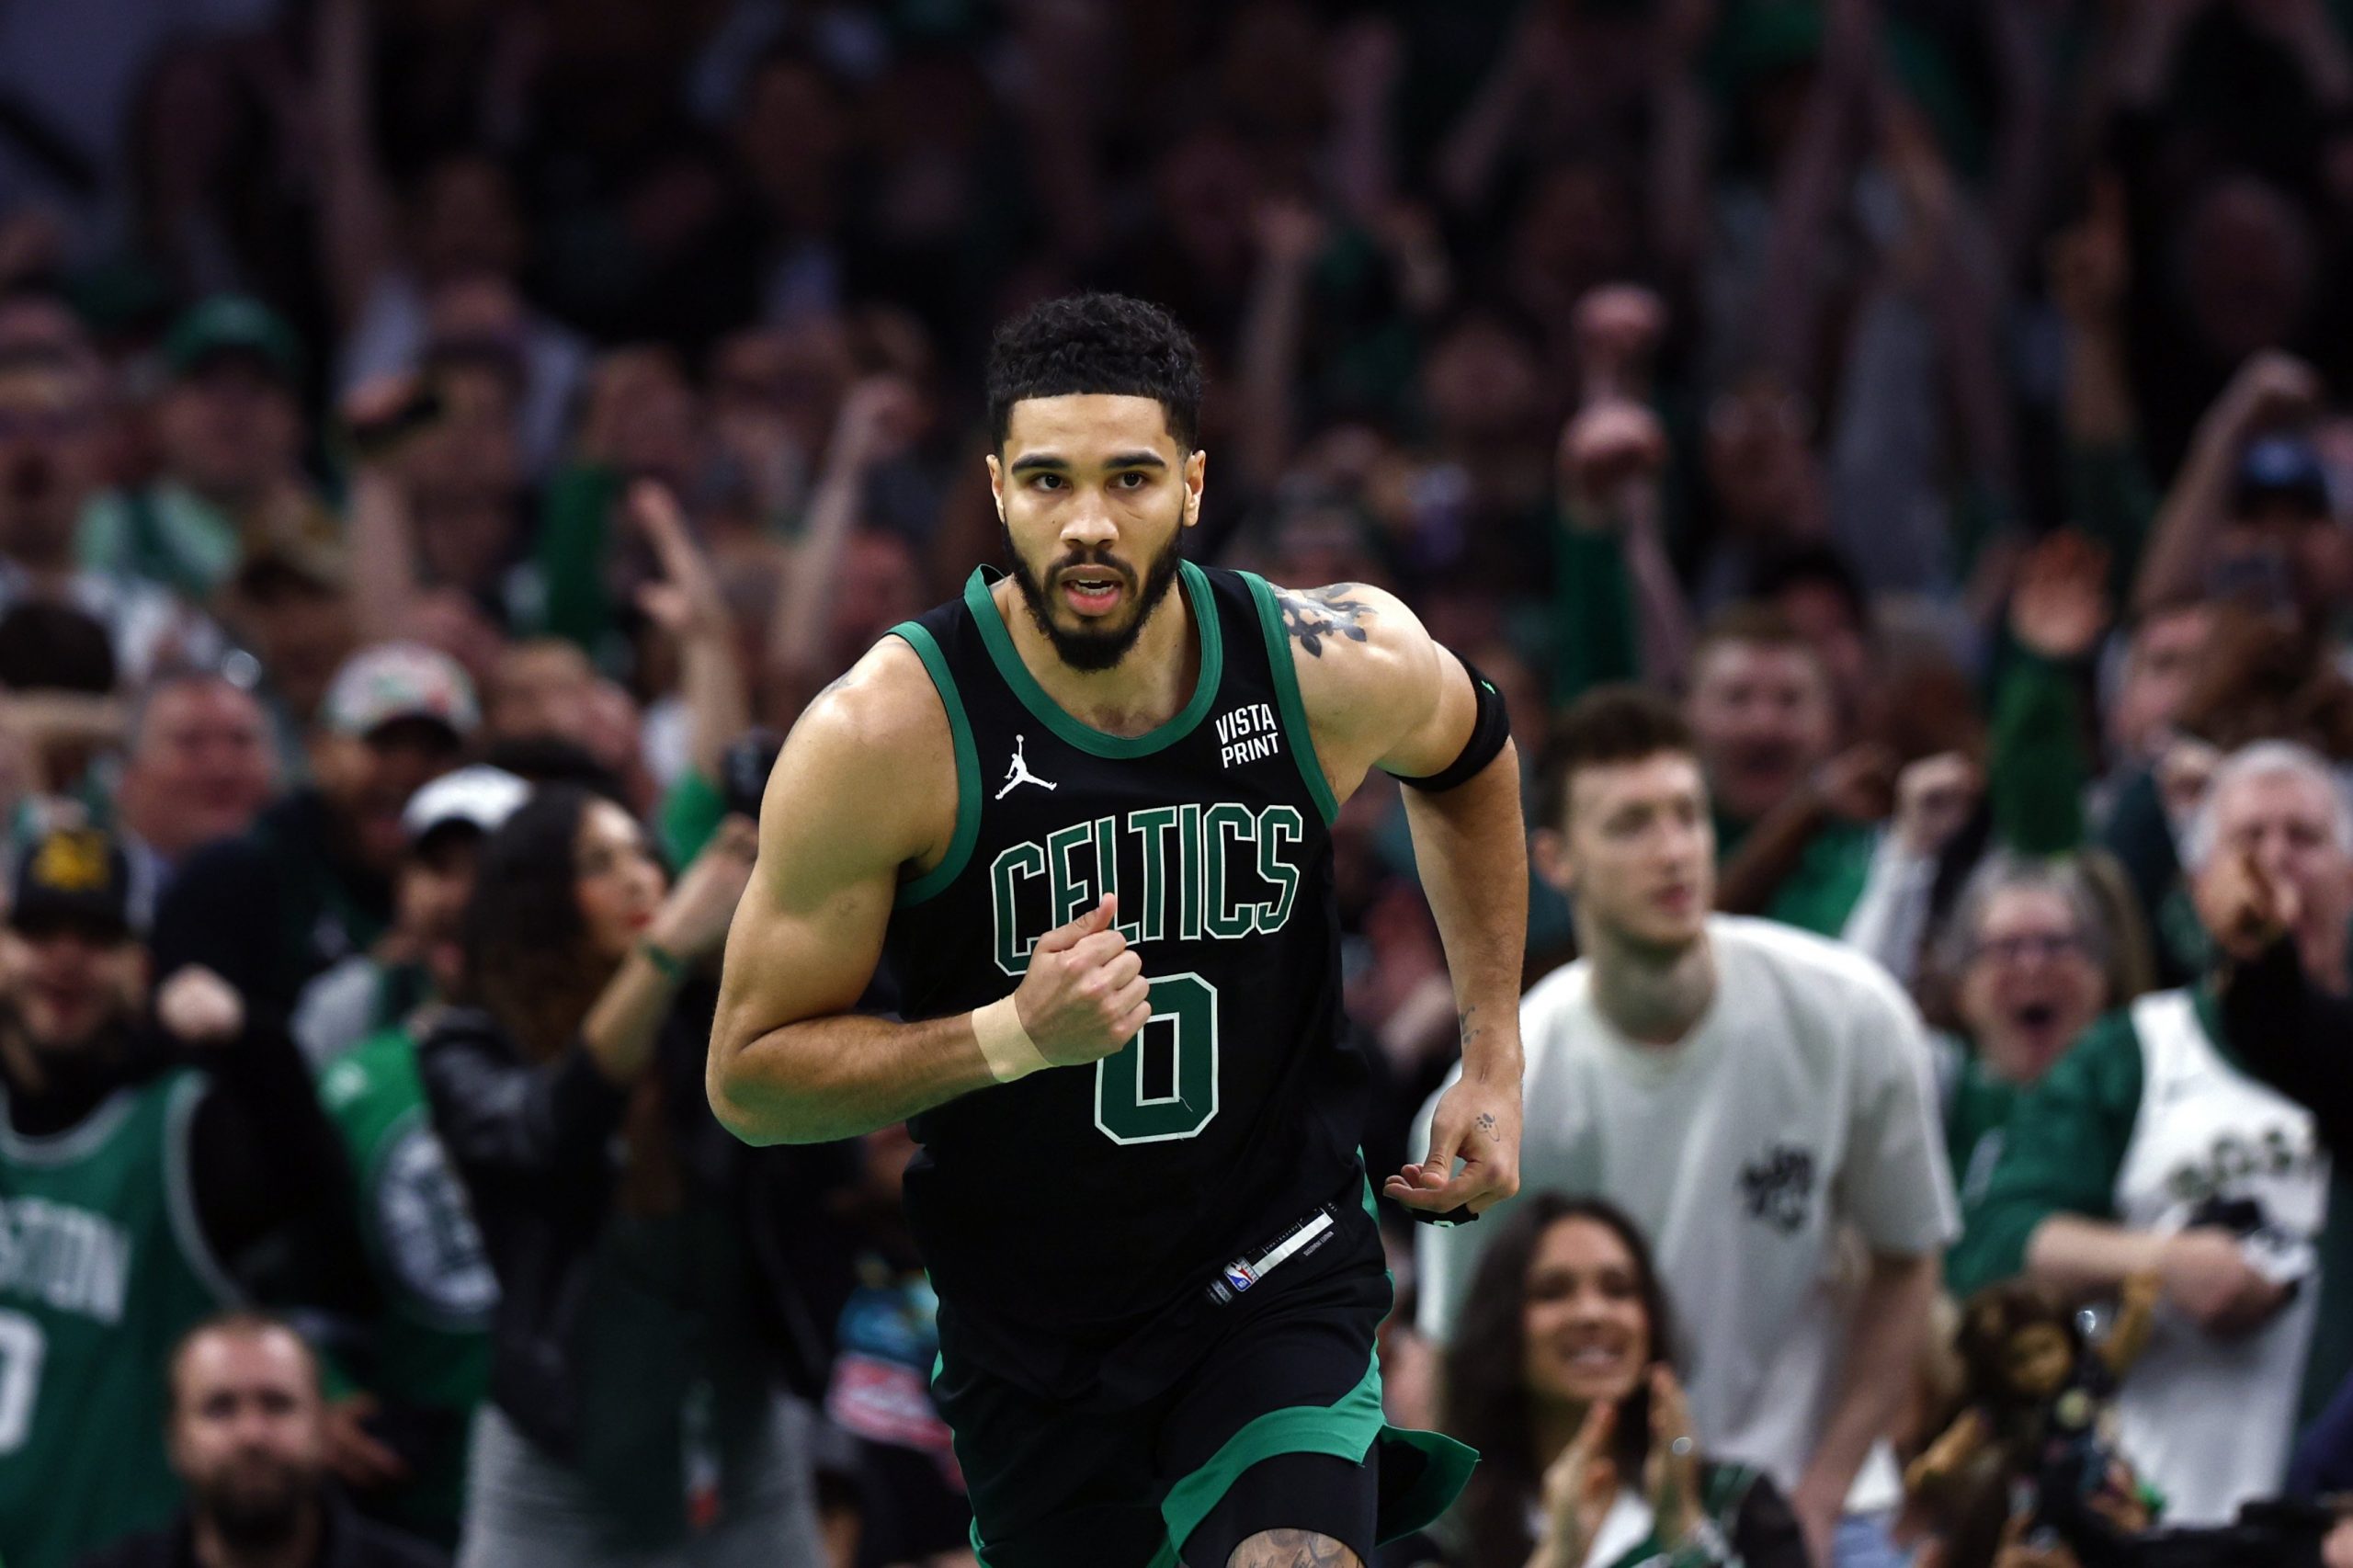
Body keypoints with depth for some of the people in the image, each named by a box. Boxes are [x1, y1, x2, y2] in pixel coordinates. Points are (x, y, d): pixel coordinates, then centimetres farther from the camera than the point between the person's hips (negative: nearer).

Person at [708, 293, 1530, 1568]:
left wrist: (1495, 1059, 10)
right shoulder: (885, 735, -20)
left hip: (1279, 1270, 0)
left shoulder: (1335, 672, -12)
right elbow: (748, 1078, -13)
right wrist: (1011, 1034, -28)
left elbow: (1467, 753, 14)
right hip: (1024, 1310, 0)